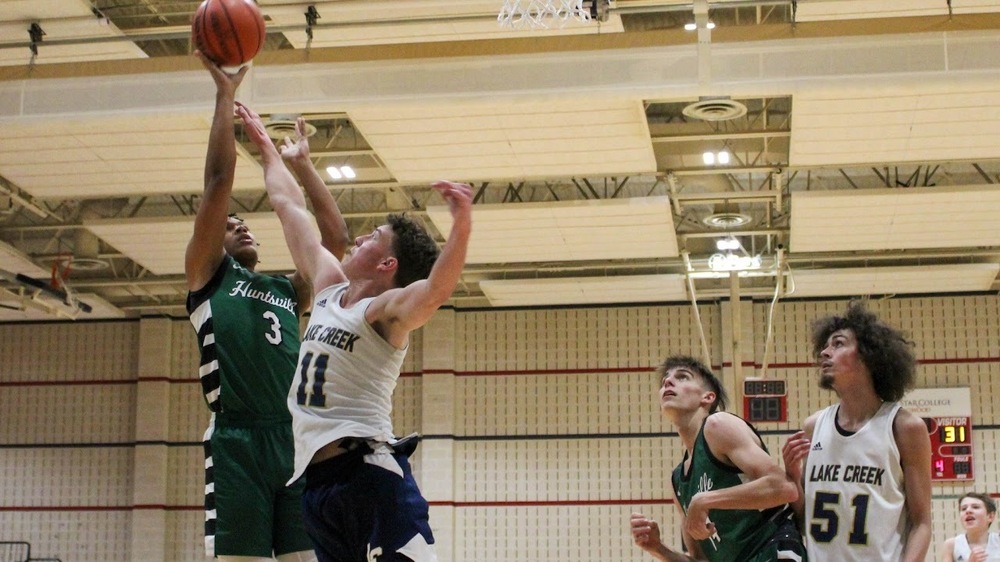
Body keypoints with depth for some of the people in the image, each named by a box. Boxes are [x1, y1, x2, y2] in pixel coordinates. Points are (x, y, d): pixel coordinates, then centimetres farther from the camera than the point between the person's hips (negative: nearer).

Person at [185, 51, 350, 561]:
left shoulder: (287, 291, 25)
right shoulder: (208, 277, 12)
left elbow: (336, 238, 19)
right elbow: (219, 180, 5)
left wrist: (302, 164, 26)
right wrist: (225, 93, 7)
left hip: (298, 441, 5)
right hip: (237, 441, -4)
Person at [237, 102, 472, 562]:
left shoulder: (385, 311, -6)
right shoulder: (330, 289, 17)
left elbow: (436, 290, -29)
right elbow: (288, 206, 26)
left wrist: (461, 225, -43)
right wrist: (263, 144, 34)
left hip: (369, 474, -8)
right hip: (317, 480, 8)